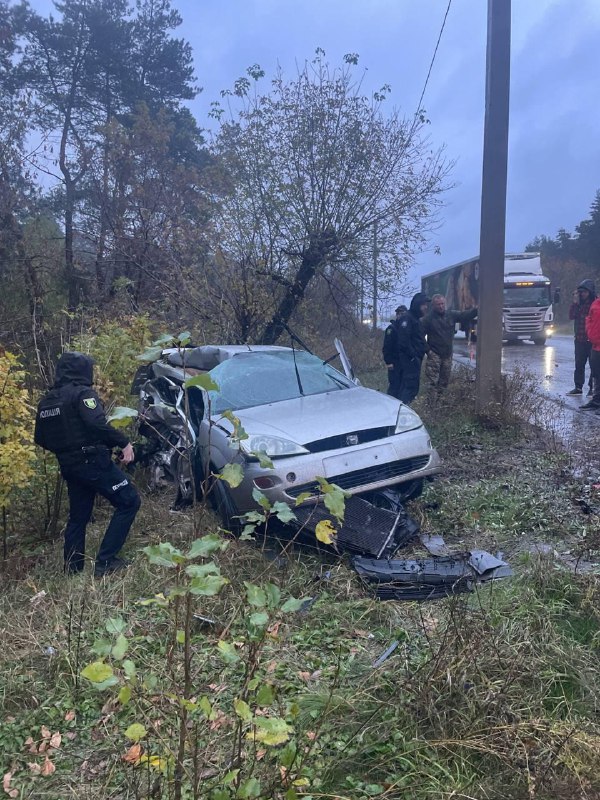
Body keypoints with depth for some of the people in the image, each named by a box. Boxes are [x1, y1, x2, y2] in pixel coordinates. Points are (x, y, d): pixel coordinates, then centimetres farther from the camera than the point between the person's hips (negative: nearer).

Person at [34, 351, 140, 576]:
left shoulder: (46, 401, 14)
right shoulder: (82, 393, -10)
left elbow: (41, 439, 17)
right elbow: (98, 424, -25)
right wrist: (124, 443, -20)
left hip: (69, 466, 8)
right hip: (93, 461, -8)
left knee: (78, 516, 17)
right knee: (129, 501, -2)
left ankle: (72, 570, 19)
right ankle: (105, 561, -6)